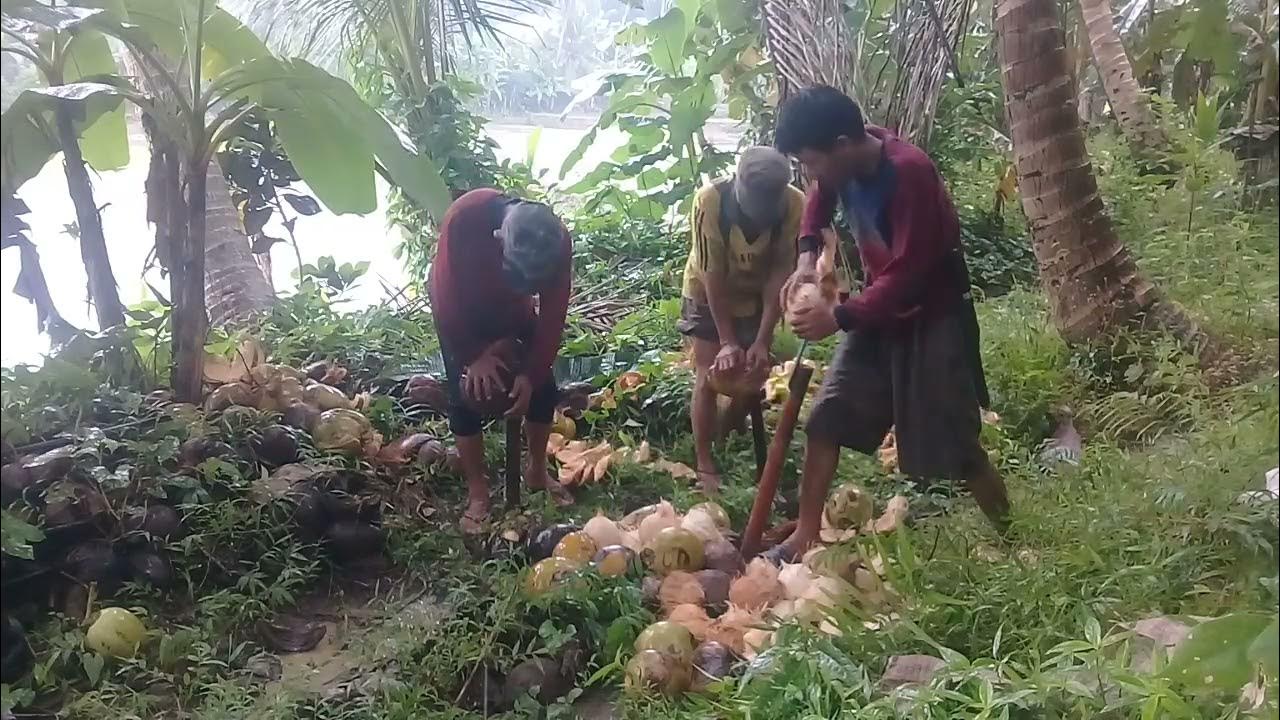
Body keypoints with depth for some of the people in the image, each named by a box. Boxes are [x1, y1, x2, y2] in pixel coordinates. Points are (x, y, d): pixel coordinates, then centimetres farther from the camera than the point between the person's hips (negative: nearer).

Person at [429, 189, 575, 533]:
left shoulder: (557, 240, -32)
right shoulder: (464, 218, -41)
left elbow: (553, 316, -21)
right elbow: (444, 297, -30)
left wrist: (531, 373, -25)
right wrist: (474, 356, -26)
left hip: (514, 310, 3)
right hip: (461, 314, -2)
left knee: (543, 386, -1)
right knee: (467, 395, -9)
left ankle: (537, 472, 19)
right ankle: (478, 492, 1)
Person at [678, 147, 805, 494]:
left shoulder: (795, 204, -29)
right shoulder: (710, 200, -34)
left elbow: (781, 272, -23)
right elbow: (713, 276, -28)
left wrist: (762, 341, -25)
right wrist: (727, 341, -27)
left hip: (756, 297, 2)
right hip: (707, 295, -2)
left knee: (752, 376, 5)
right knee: (709, 377, -7)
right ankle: (705, 464, 4)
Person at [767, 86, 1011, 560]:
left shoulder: (909, 172, -29)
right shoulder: (844, 163, -6)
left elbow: (907, 273, -28)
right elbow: (819, 200, 16)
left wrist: (840, 317, -27)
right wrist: (807, 257, -2)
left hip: (933, 318, -7)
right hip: (881, 310, 7)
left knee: (956, 445, -1)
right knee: (825, 421, 2)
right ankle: (805, 537, 11)